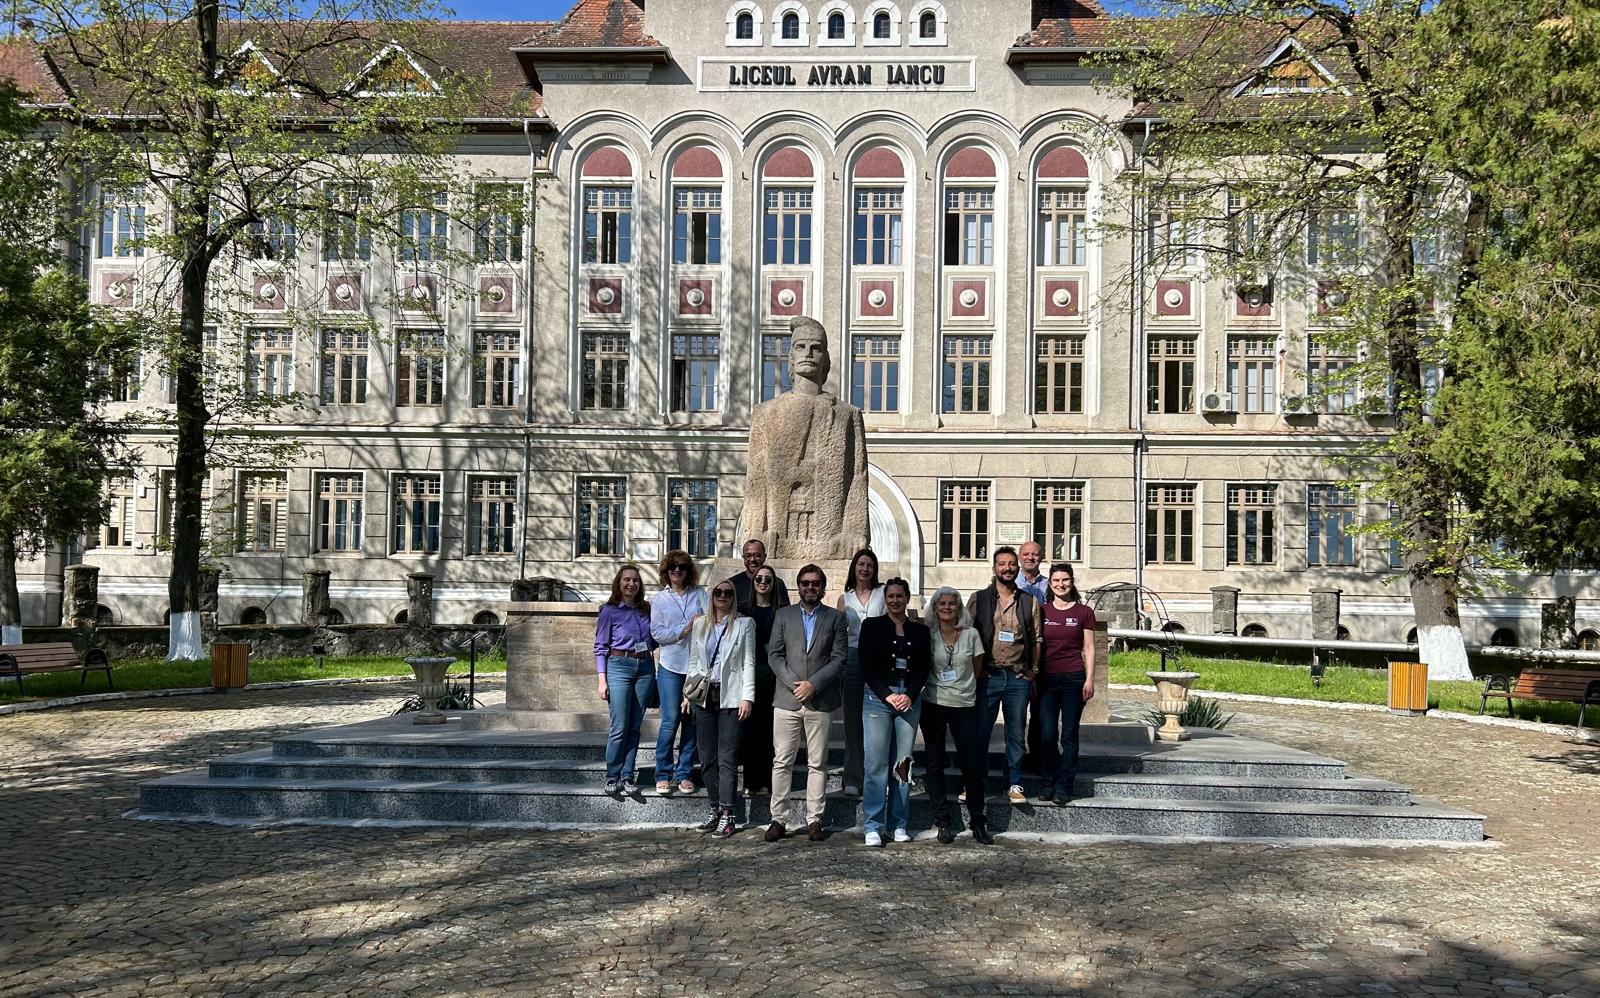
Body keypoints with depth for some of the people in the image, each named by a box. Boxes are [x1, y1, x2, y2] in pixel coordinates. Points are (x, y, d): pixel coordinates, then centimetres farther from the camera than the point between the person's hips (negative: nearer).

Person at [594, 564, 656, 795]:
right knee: (619, 728, -7)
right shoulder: (609, 611, 1)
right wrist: (602, 680, -5)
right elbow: (600, 647, 1)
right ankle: (612, 778, 4)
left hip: (645, 668, 4)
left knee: (635, 727, 5)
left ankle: (627, 777, 11)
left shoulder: (647, 609, 11)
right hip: (619, 667, -4)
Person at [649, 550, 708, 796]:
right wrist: (687, 627, -10)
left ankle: (684, 773, 14)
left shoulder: (700, 594, 9)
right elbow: (658, 633, -3)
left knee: (692, 720, 5)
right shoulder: (659, 599, 7)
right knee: (670, 720, -4)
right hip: (671, 666, -1)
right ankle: (663, 774, 6)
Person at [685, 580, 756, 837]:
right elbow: (693, 661, 16)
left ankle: (727, 814, -4)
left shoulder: (744, 624, 2)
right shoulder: (700, 625, 13)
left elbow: (749, 663, -1)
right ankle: (715, 808, 15)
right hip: (704, 697, 4)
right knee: (707, 758, 5)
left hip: (731, 698, -4)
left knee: (727, 759, -7)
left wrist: (747, 697, -8)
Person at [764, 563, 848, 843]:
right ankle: (779, 819, 7)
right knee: (782, 762, 1)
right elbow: (774, 654, 3)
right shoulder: (784, 615, 10)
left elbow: (839, 659, -1)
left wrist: (813, 684, -11)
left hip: (821, 701, 0)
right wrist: (794, 683, -10)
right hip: (787, 700, 1)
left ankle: (814, 819, 11)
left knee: (818, 763, 4)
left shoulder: (835, 618, 7)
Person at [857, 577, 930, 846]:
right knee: (876, 764, -5)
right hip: (878, 698, -2)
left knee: (903, 764, 2)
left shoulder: (920, 630, 12)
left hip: (910, 700, 2)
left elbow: (924, 668, 8)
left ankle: (899, 824, 12)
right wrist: (887, 695, -9)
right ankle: (873, 827, 1)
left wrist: (910, 695, -6)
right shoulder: (871, 626, 5)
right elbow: (866, 666, 0)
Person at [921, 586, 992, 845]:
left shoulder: (971, 634, 0)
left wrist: (961, 685, 9)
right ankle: (943, 822, 14)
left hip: (965, 704, 0)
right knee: (934, 763, 5)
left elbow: (977, 668, 9)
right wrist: (937, 682, 2)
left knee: (972, 765, -2)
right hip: (933, 705, 0)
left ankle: (977, 822, 10)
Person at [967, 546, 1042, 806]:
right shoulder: (979, 599, 4)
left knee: (1017, 735, 7)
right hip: (987, 676, -1)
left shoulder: (1030, 602, 8)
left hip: (1018, 678, 1)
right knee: (979, 732, 3)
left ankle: (1014, 785, 16)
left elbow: (1036, 639, 11)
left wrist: (1033, 670, 4)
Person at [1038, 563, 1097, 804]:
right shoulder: (1042, 612, 8)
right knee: (1048, 734, 0)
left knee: (1069, 734, 0)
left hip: (1073, 678, -1)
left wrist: (1089, 680, -2)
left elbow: (1088, 648, 4)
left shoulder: (1084, 612, 4)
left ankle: (1064, 786, 5)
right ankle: (1049, 783, 12)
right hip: (1047, 678, 2)